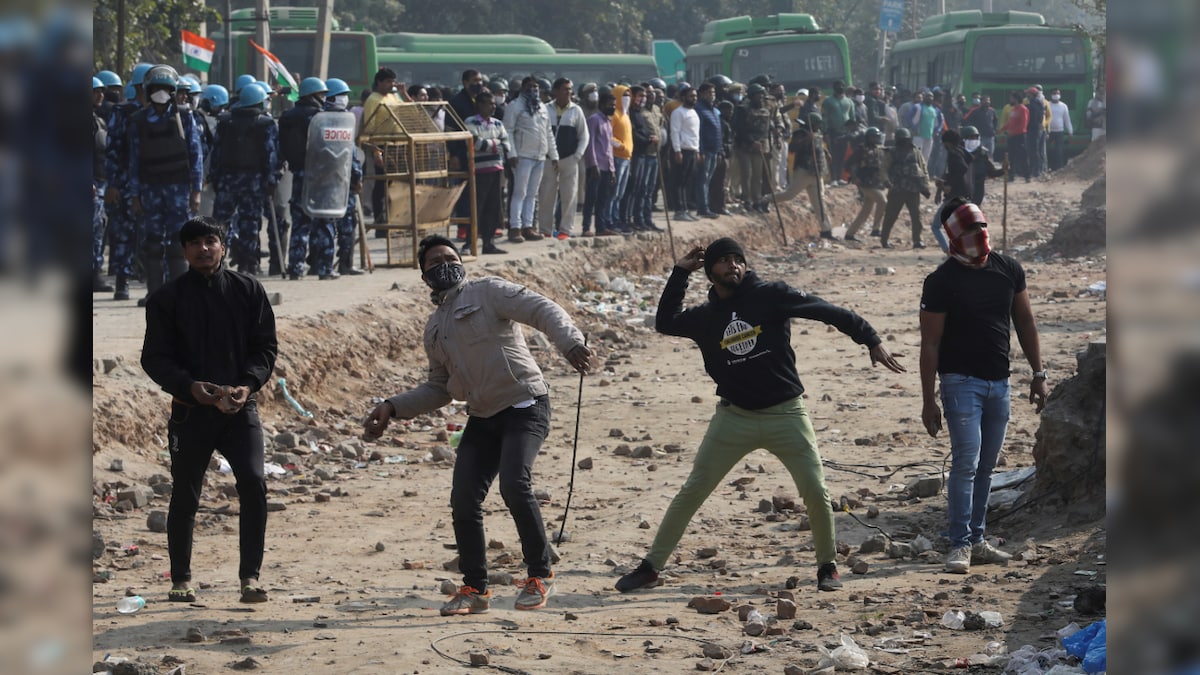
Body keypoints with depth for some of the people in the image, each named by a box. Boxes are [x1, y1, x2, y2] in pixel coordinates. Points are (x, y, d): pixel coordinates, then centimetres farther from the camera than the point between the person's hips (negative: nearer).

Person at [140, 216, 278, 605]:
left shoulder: (248, 290, 6)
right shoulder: (167, 299, 3)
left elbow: (265, 346, 5)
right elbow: (155, 358, 0)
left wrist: (248, 384, -13)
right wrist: (190, 386, -18)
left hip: (240, 408, 0)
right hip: (190, 410, 0)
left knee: (253, 484, -14)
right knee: (185, 496, 6)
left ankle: (250, 577, -8)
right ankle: (181, 580, 20)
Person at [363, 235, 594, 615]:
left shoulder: (488, 292, -1)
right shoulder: (435, 329, 19)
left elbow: (543, 311, -14)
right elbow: (439, 388, 26)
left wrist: (570, 343, -33)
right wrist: (394, 408, 14)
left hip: (525, 407, -7)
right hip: (483, 417, 7)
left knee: (514, 485, -24)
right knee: (464, 498, -3)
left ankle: (540, 576, -9)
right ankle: (474, 589, 9)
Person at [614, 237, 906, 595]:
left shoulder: (771, 296, -5)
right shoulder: (705, 317, 5)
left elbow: (826, 311, -8)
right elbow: (665, 321, 4)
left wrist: (871, 339, -14)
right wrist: (680, 273, 2)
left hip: (786, 414, -2)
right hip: (734, 418, 2)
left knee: (816, 492, -4)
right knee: (692, 492, 0)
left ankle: (827, 565, 19)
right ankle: (651, 567, 7)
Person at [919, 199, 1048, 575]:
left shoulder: (1008, 270, 6)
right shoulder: (942, 281, -9)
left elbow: (1025, 323, 15)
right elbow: (930, 343, -8)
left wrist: (1038, 374, 11)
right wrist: (928, 400, -9)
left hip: (999, 382, 5)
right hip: (961, 381, -5)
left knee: (985, 466, 10)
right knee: (966, 462, -12)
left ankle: (977, 541, 17)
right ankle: (960, 545, -9)